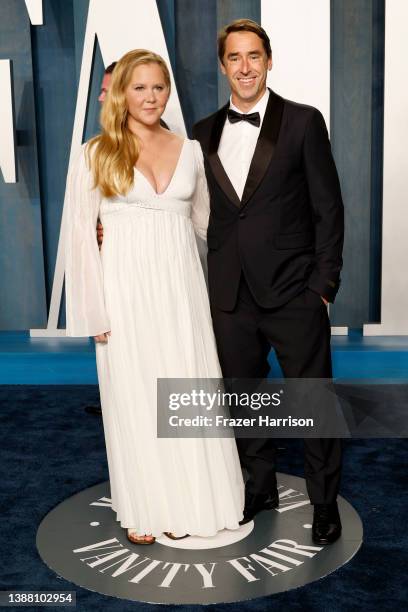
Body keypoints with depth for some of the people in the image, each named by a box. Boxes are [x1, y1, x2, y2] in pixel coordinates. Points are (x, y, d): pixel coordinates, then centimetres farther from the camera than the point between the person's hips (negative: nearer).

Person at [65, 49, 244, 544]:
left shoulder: (190, 151, 8)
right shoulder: (96, 154, -2)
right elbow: (80, 234, -4)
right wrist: (96, 312, -7)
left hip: (180, 287, 3)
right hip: (127, 290, -3)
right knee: (134, 401, 6)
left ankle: (187, 502, 27)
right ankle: (144, 510, 25)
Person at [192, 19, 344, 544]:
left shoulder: (303, 122, -1)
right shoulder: (205, 133, 10)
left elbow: (328, 208, -3)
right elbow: (203, 213, 11)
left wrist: (324, 285, -8)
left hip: (293, 292, -3)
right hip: (230, 295, 4)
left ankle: (325, 502, 25)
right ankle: (260, 487, 35)